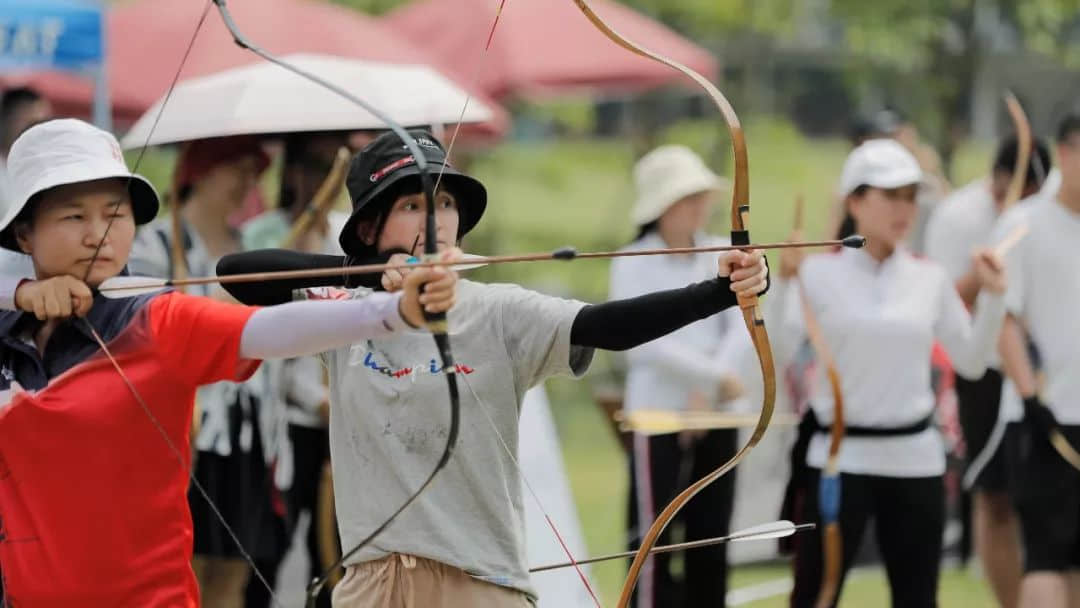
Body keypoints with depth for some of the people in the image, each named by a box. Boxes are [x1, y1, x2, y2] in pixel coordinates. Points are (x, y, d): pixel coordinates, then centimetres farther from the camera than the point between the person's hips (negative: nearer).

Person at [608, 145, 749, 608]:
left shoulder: (723, 256, 8)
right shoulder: (633, 264, -4)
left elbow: (742, 330, -2)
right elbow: (644, 343, -14)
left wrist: (707, 392, -14)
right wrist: (716, 375, -15)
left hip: (718, 415, 4)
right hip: (658, 413, -4)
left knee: (711, 536, 7)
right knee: (654, 538, -6)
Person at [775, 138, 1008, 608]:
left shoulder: (930, 279, 5)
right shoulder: (819, 273, -5)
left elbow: (971, 363, 9)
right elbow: (776, 355, -13)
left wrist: (993, 297, -2)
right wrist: (784, 281, -23)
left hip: (915, 460, 3)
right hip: (839, 457, -3)